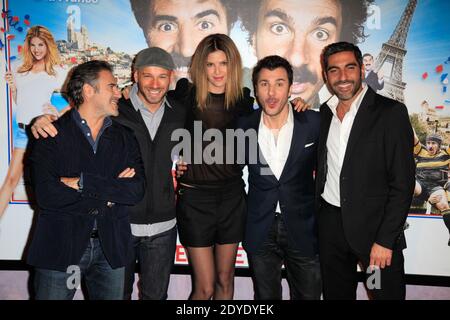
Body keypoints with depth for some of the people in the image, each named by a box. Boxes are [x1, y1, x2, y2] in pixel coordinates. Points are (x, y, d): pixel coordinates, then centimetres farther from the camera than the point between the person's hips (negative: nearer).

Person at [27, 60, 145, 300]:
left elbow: (137, 191, -7)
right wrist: (110, 192, -12)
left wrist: (83, 182, -16)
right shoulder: (52, 134, -4)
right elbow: (46, 195, -17)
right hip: (60, 246, -2)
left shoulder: (125, 138, 6)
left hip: (111, 247, 3)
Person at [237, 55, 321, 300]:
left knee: (308, 295, 15)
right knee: (265, 297, 18)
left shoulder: (314, 123, -10)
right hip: (259, 231, 1)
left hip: (304, 230, -1)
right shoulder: (243, 126, -6)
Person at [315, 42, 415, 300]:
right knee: (336, 294, 16)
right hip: (330, 224, 5)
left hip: (375, 226, -4)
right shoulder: (323, 113, 7)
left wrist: (385, 240, -15)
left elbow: (403, 183, -11)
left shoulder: (391, 112, -9)